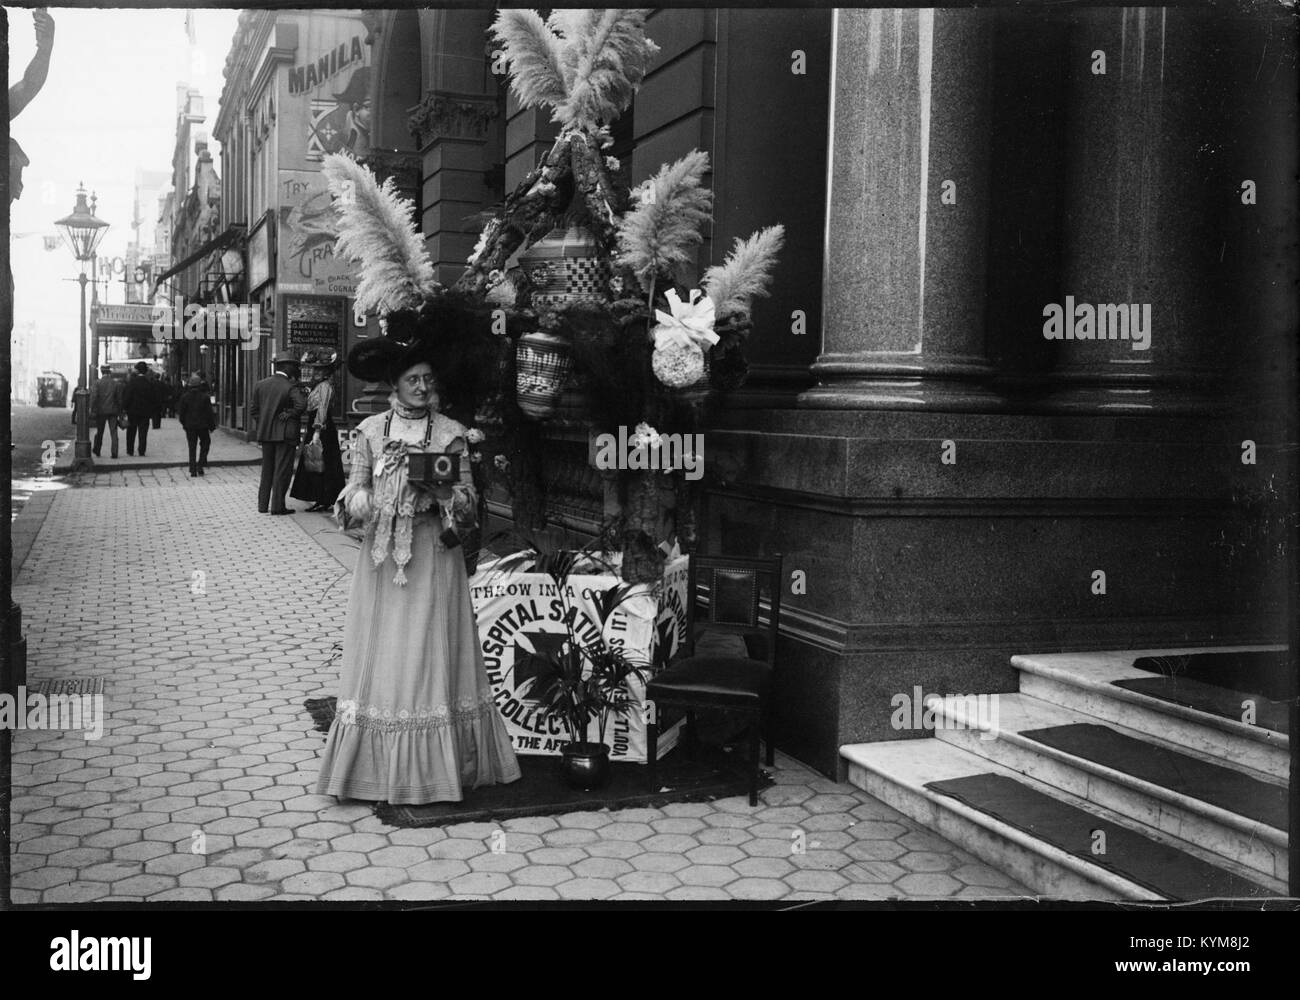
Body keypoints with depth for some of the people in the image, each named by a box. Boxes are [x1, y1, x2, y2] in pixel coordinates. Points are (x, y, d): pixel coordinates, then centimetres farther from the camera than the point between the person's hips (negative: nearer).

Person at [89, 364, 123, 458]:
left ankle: (97, 451, 26)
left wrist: (92, 411, -7)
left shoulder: (97, 383, -5)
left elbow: (93, 397, -11)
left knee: (99, 432, 14)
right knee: (113, 432, 1)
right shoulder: (116, 383, -1)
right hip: (113, 411, 0)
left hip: (100, 411, 0)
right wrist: (120, 411, 9)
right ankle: (114, 453, -6)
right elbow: (119, 399, 2)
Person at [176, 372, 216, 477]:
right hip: (203, 425, -2)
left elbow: (181, 412, 1)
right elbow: (209, 412, -7)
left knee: (192, 448, 6)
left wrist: (184, 423, 14)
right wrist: (212, 425, 2)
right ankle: (201, 465, 4)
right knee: (205, 444, 16)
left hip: (190, 425, 2)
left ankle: (193, 470, 1)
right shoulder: (204, 397, -10)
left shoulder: (185, 396, -4)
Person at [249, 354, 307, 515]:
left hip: (265, 433, 6)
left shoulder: (260, 385, 6)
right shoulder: (291, 387, -12)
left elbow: (253, 409, 8)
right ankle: (277, 506, 0)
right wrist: (290, 415, -11)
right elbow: (301, 405, -26)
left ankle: (263, 504, 19)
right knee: (282, 470, 0)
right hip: (285, 433, -6)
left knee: (267, 469, 15)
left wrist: (261, 423, 11)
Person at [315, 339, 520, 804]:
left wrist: (442, 490, -18)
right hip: (381, 554, 2)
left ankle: (434, 768, 7)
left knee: (430, 653, -1)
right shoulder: (371, 430, 5)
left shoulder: (450, 433, 1)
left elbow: (468, 502, 2)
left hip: (433, 555, -1)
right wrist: (367, 502, -16)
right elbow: (354, 492, 6)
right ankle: (378, 766, 12)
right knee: (380, 654, 3)